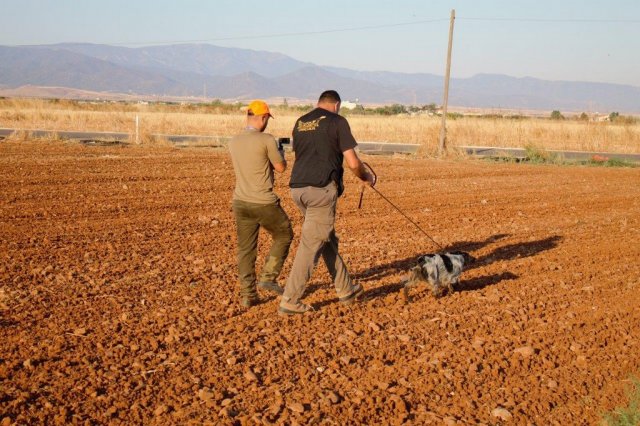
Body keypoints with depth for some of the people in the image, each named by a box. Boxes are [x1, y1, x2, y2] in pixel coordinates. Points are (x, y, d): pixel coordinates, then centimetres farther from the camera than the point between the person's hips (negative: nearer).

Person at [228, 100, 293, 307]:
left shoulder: (233, 142, 7)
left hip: (240, 203, 6)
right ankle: (268, 277, 11)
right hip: (264, 203, -5)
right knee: (284, 235, 17)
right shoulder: (267, 140, -12)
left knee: (245, 249, 10)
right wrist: (280, 153, 17)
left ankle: (247, 295, 11)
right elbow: (281, 167, -3)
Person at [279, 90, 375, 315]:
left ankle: (345, 289, 30)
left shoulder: (300, 122, 16)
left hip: (298, 188, 7)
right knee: (311, 245, -1)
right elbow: (353, 163, -5)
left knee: (328, 240, 19)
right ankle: (290, 301, 0)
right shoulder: (337, 121, -2)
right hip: (321, 189, -7)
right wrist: (366, 178, 15)